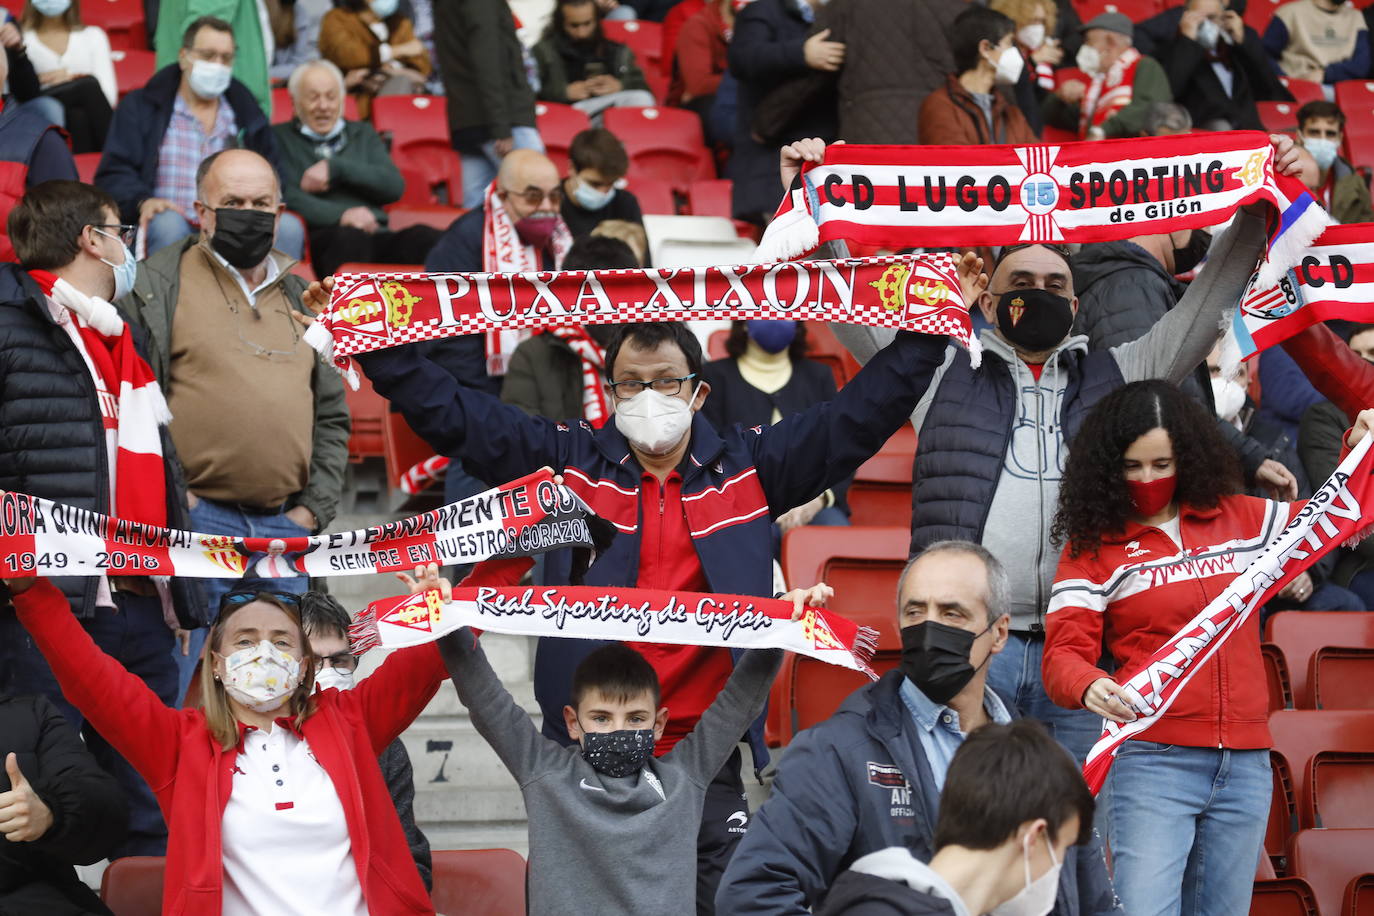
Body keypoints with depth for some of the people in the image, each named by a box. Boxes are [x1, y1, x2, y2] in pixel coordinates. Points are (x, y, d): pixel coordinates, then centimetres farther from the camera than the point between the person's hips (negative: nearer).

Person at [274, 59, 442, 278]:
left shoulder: (363, 134, 29)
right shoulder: (278, 138, 17)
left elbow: (395, 187, 13)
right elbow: (283, 194, -2)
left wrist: (336, 168, 1)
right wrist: (340, 215, -17)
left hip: (376, 236, 4)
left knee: (425, 236, -30)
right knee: (351, 236, -40)